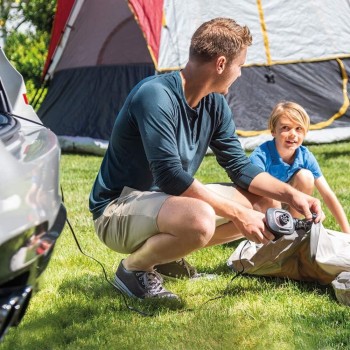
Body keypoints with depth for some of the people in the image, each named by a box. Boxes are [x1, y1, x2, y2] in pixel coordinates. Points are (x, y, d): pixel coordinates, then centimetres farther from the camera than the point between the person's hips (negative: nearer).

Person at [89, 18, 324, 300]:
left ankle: (166, 255, 8)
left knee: (262, 201, 3)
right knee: (200, 219, -38)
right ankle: (134, 267, -9)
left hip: (165, 200, 9)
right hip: (118, 210, -9)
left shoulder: (214, 104, 1)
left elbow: (240, 166, 7)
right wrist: (237, 214, -28)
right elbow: (169, 176, -30)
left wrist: (290, 195, -7)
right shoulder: (155, 95, -25)